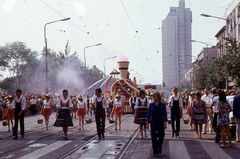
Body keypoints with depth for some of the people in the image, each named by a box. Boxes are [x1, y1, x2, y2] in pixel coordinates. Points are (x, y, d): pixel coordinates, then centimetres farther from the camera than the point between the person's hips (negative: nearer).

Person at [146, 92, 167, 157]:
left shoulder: (162, 104, 0)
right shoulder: (151, 104, 4)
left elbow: (164, 114, -2)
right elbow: (149, 113, 5)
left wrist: (165, 123, -8)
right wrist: (147, 122, 0)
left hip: (160, 121, -1)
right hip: (153, 121, 1)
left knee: (161, 136, 4)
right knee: (154, 137, -1)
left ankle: (159, 147, 34)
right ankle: (155, 152, 5)